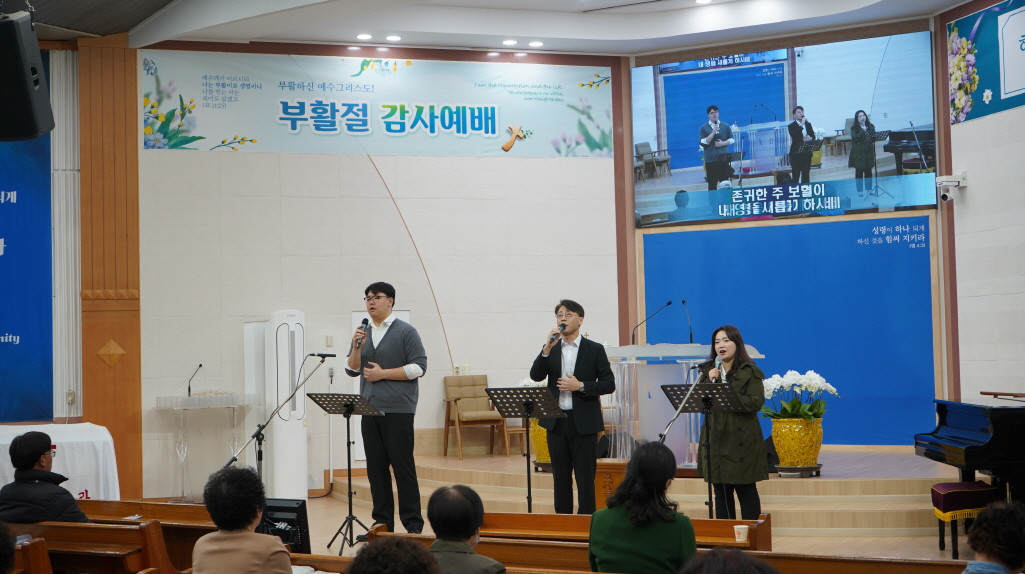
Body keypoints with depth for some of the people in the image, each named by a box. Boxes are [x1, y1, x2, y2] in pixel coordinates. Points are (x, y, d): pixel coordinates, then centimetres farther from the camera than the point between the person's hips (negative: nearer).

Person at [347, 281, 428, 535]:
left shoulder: (406, 332, -3)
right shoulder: (363, 332, 15)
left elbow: (419, 367, -9)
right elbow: (353, 368, 15)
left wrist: (382, 373, -12)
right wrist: (356, 347, -4)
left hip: (397, 409, -6)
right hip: (370, 409, 6)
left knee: (403, 467, -4)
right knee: (376, 468, 7)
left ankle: (413, 525, 2)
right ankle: (382, 523, 14)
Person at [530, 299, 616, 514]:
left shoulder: (594, 350, 1)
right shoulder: (550, 349, 10)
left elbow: (609, 384, -2)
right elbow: (535, 376, -3)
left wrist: (581, 386, -14)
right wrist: (547, 349, -15)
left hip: (583, 423, -3)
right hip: (556, 422, 3)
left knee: (585, 478, -1)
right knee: (561, 478, 9)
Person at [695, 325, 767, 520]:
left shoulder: (750, 372, -2)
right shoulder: (708, 370, 14)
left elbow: (756, 402, -12)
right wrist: (709, 381, -9)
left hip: (742, 440, -5)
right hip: (715, 439, 5)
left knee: (746, 491, 1)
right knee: (721, 492, 8)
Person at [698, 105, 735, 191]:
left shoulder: (725, 126, 8)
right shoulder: (704, 128, 2)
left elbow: (731, 140, 10)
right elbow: (703, 142, -7)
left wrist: (722, 143, -8)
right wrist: (713, 133, -16)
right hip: (710, 160, -1)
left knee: (725, 181, 1)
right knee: (712, 184, 2)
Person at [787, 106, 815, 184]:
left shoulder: (808, 124, 12)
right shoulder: (791, 126, -5)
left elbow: (813, 136, 13)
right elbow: (795, 137, -22)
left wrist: (810, 138, -11)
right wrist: (801, 124, -22)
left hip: (807, 153, 5)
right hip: (796, 154, -5)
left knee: (806, 174, 8)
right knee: (796, 175, -2)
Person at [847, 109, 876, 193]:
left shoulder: (870, 126, 7)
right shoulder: (854, 128, -3)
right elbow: (854, 138, -17)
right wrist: (862, 131, -23)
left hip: (868, 152, 3)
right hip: (858, 153, -3)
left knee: (868, 171, 7)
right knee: (859, 171, 1)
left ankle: (869, 189, 17)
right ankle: (860, 190, 7)